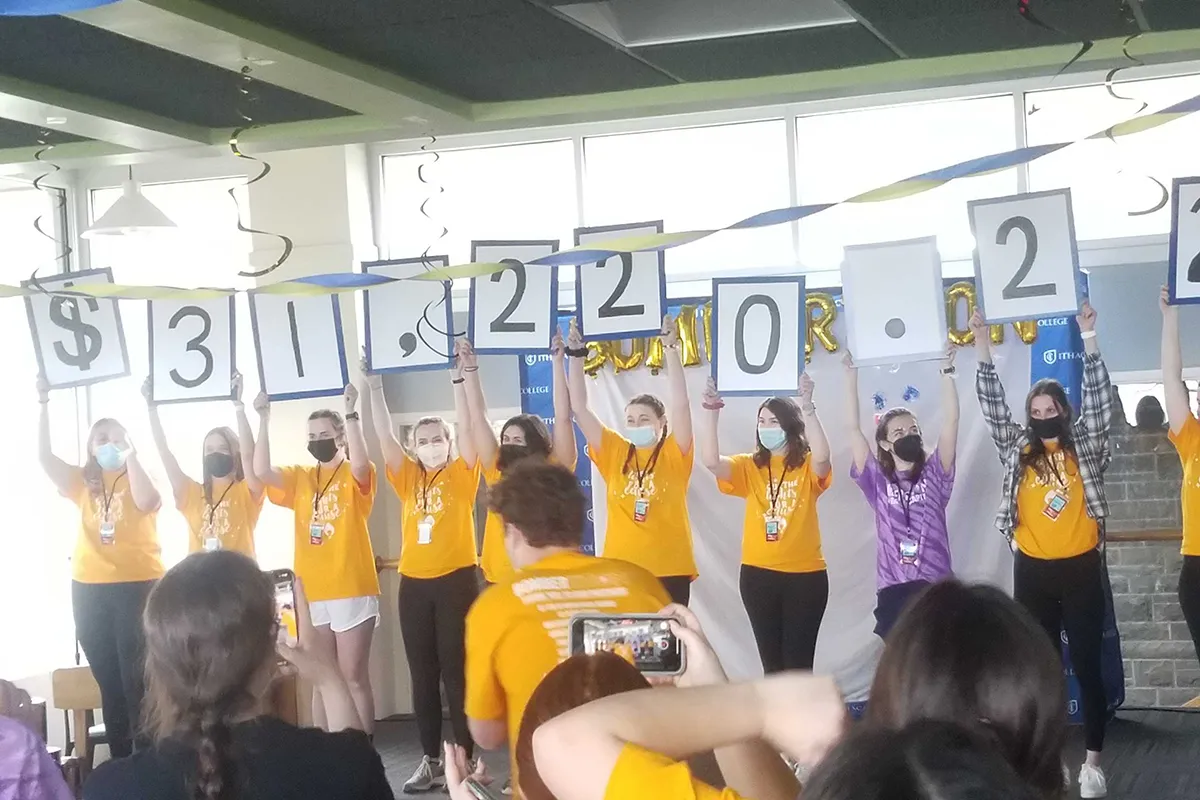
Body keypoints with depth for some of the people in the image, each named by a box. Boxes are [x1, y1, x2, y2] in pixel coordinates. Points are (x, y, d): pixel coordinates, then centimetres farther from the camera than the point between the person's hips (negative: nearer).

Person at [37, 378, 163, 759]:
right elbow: (44, 456, 0)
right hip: (90, 589, 4)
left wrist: (130, 454, -15)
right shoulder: (83, 482, 11)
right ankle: (120, 760, 15)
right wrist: (44, 403, -4)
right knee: (108, 679, 9)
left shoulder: (140, 477, 4)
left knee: (137, 678, -5)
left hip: (138, 586, -4)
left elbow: (146, 503, -18)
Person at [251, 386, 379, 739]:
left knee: (353, 677, -1)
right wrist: (264, 421, -12)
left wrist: (350, 412, -28)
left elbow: (359, 462, -24)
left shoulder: (356, 476, 0)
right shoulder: (300, 477, 11)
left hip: (352, 591, -4)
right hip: (312, 593, 5)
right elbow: (262, 471, -5)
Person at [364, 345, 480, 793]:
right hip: (413, 583, 4)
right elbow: (385, 437, 3)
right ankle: (431, 760, 15)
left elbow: (466, 428, -9)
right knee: (422, 675, 8)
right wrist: (375, 388, -5)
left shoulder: (461, 475, 2)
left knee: (456, 671, -1)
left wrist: (458, 379, -16)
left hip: (456, 581, -4)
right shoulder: (408, 479, 10)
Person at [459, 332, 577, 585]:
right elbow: (478, 418, 7)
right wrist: (470, 369, 3)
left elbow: (563, 417, -8)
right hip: (499, 582, 3)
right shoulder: (498, 471, 8)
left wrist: (557, 363, -11)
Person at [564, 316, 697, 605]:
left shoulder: (674, 456, 1)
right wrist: (576, 355, 0)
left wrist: (671, 348, -15)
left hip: (670, 571, -2)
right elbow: (579, 408, 6)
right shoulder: (615, 453, 8)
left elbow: (680, 403, -11)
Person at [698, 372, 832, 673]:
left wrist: (807, 408, -30)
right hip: (758, 574, 3)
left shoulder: (808, 467, 0)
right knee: (771, 660, 10)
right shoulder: (749, 467, 6)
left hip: (805, 574, -3)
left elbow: (822, 457, -24)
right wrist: (711, 411, -20)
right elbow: (710, 461, -11)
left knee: (799, 662, 1)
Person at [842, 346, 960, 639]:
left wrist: (946, 370, -6)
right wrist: (851, 373, 1)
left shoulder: (934, 475, 7)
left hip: (936, 586, 0)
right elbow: (853, 427, 3)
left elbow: (951, 420, 0)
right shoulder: (878, 480, 6)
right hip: (893, 590, 0)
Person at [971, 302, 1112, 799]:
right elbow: (993, 407, 1)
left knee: (1086, 665, 1)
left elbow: (1098, 398, -6)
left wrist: (1089, 341, -16)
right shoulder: (1018, 450, 7)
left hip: (1081, 568, -2)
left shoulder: (1084, 446, 3)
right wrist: (983, 349, -7)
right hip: (1033, 570, 2)